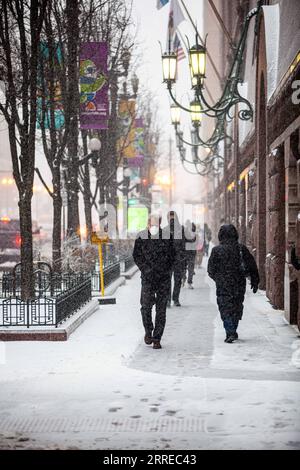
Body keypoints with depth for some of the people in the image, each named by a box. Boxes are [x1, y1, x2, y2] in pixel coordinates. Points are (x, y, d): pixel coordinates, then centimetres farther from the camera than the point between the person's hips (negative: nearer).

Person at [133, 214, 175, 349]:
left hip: (163, 277, 1)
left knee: (161, 309, 0)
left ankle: (157, 338, 7)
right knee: (146, 305, -6)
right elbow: (136, 256, 5)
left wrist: (166, 269, -1)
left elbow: (172, 256, 9)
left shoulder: (167, 237, 2)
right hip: (147, 277, 0)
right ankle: (148, 331, 20)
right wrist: (146, 269, -5)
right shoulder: (141, 237, 1)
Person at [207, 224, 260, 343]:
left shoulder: (216, 250, -5)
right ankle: (233, 331, 24)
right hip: (239, 284, 3)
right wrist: (255, 281, 11)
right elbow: (252, 266, 3)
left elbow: (211, 270, 1)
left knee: (226, 308, 0)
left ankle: (230, 333, -14)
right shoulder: (242, 248, 1)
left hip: (223, 285, -3)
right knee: (237, 307, 16)